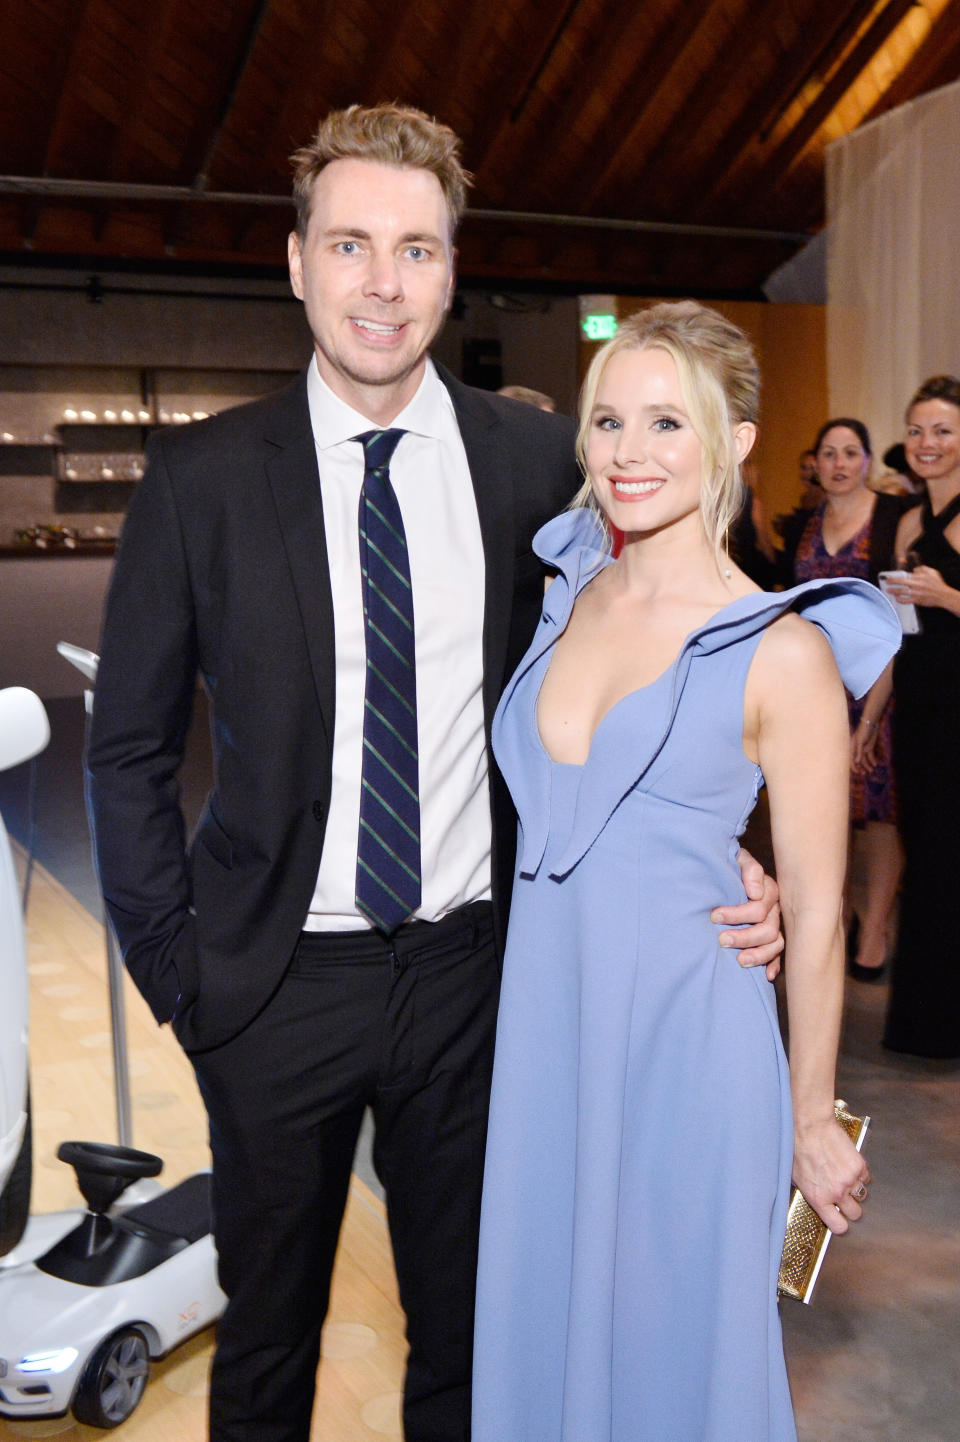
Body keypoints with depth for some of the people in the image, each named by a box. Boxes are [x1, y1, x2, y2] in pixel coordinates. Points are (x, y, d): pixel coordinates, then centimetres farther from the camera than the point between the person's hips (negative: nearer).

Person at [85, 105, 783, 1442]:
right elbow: (128, 748, -1)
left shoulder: (537, 457, -4)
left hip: (471, 967, 1)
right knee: (267, 1335, 21)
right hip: (279, 978, 0)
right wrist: (176, 968, -4)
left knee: (466, 1327, 22)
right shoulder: (202, 474, -7)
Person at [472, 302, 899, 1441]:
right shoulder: (568, 599, 3)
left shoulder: (783, 653, -13)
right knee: (542, 1319, 21)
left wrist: (812, 1123, -2)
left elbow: (815, 913, -8)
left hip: (684, 1043, -4)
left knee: (673, 1343, 15)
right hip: (542, 1019, 5)